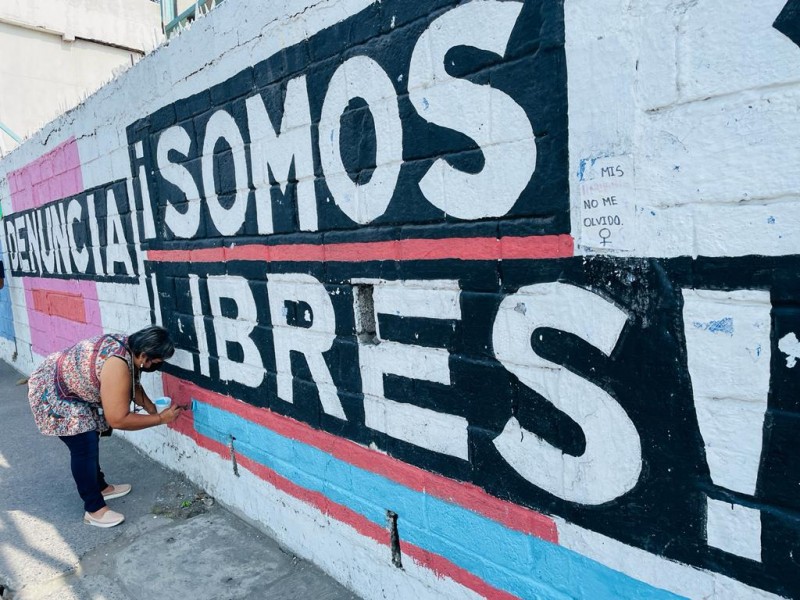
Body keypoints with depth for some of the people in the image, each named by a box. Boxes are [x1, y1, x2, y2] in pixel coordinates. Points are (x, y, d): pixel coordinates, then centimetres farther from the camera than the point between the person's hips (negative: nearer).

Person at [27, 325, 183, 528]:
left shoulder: (125, 346, -7)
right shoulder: (117, 366, -35)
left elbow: (133, 384, 11)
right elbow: (118, 420, -31)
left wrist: (151, 408, 0)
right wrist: (161, 418, -23)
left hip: (67, 388, 10)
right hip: (52, 395, -10)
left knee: (90, 439, 18)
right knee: (85, 447, -8)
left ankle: (101, 487, 34)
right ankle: (94, 509, 5)